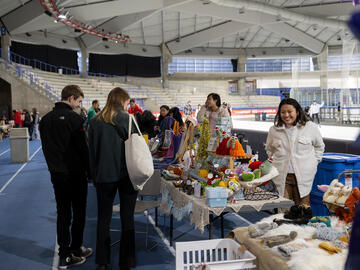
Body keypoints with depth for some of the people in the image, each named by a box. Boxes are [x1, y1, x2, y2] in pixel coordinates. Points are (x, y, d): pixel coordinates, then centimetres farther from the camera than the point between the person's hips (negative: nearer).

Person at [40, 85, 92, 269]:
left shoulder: (46, 119, 8)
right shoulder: (74, 118, -15)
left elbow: (46, 147, 13)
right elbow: (83, 148, -15)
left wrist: (54, 166, 18)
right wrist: (90, 172, -6)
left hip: (56, 173, 7)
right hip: (75, 174, -6)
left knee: (62, 214, 12)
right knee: (79, 213, 8)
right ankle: (75, 249, 17)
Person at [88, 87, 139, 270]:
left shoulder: (95, 122, 0)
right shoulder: (127, 120, -8)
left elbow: (92, 151, 4)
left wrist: (95, 175, 12)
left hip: (103, 175, 2)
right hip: (126, 174, -2)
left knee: (104, 218, 13)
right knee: (127, 219, 8)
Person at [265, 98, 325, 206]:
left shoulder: (310, 127, 1)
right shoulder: (274, 130, 5)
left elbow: (319, 146, 16)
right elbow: (269, 149, 22)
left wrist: (314, 162, 8)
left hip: (303, 176, -1)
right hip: (281, 176, 1)